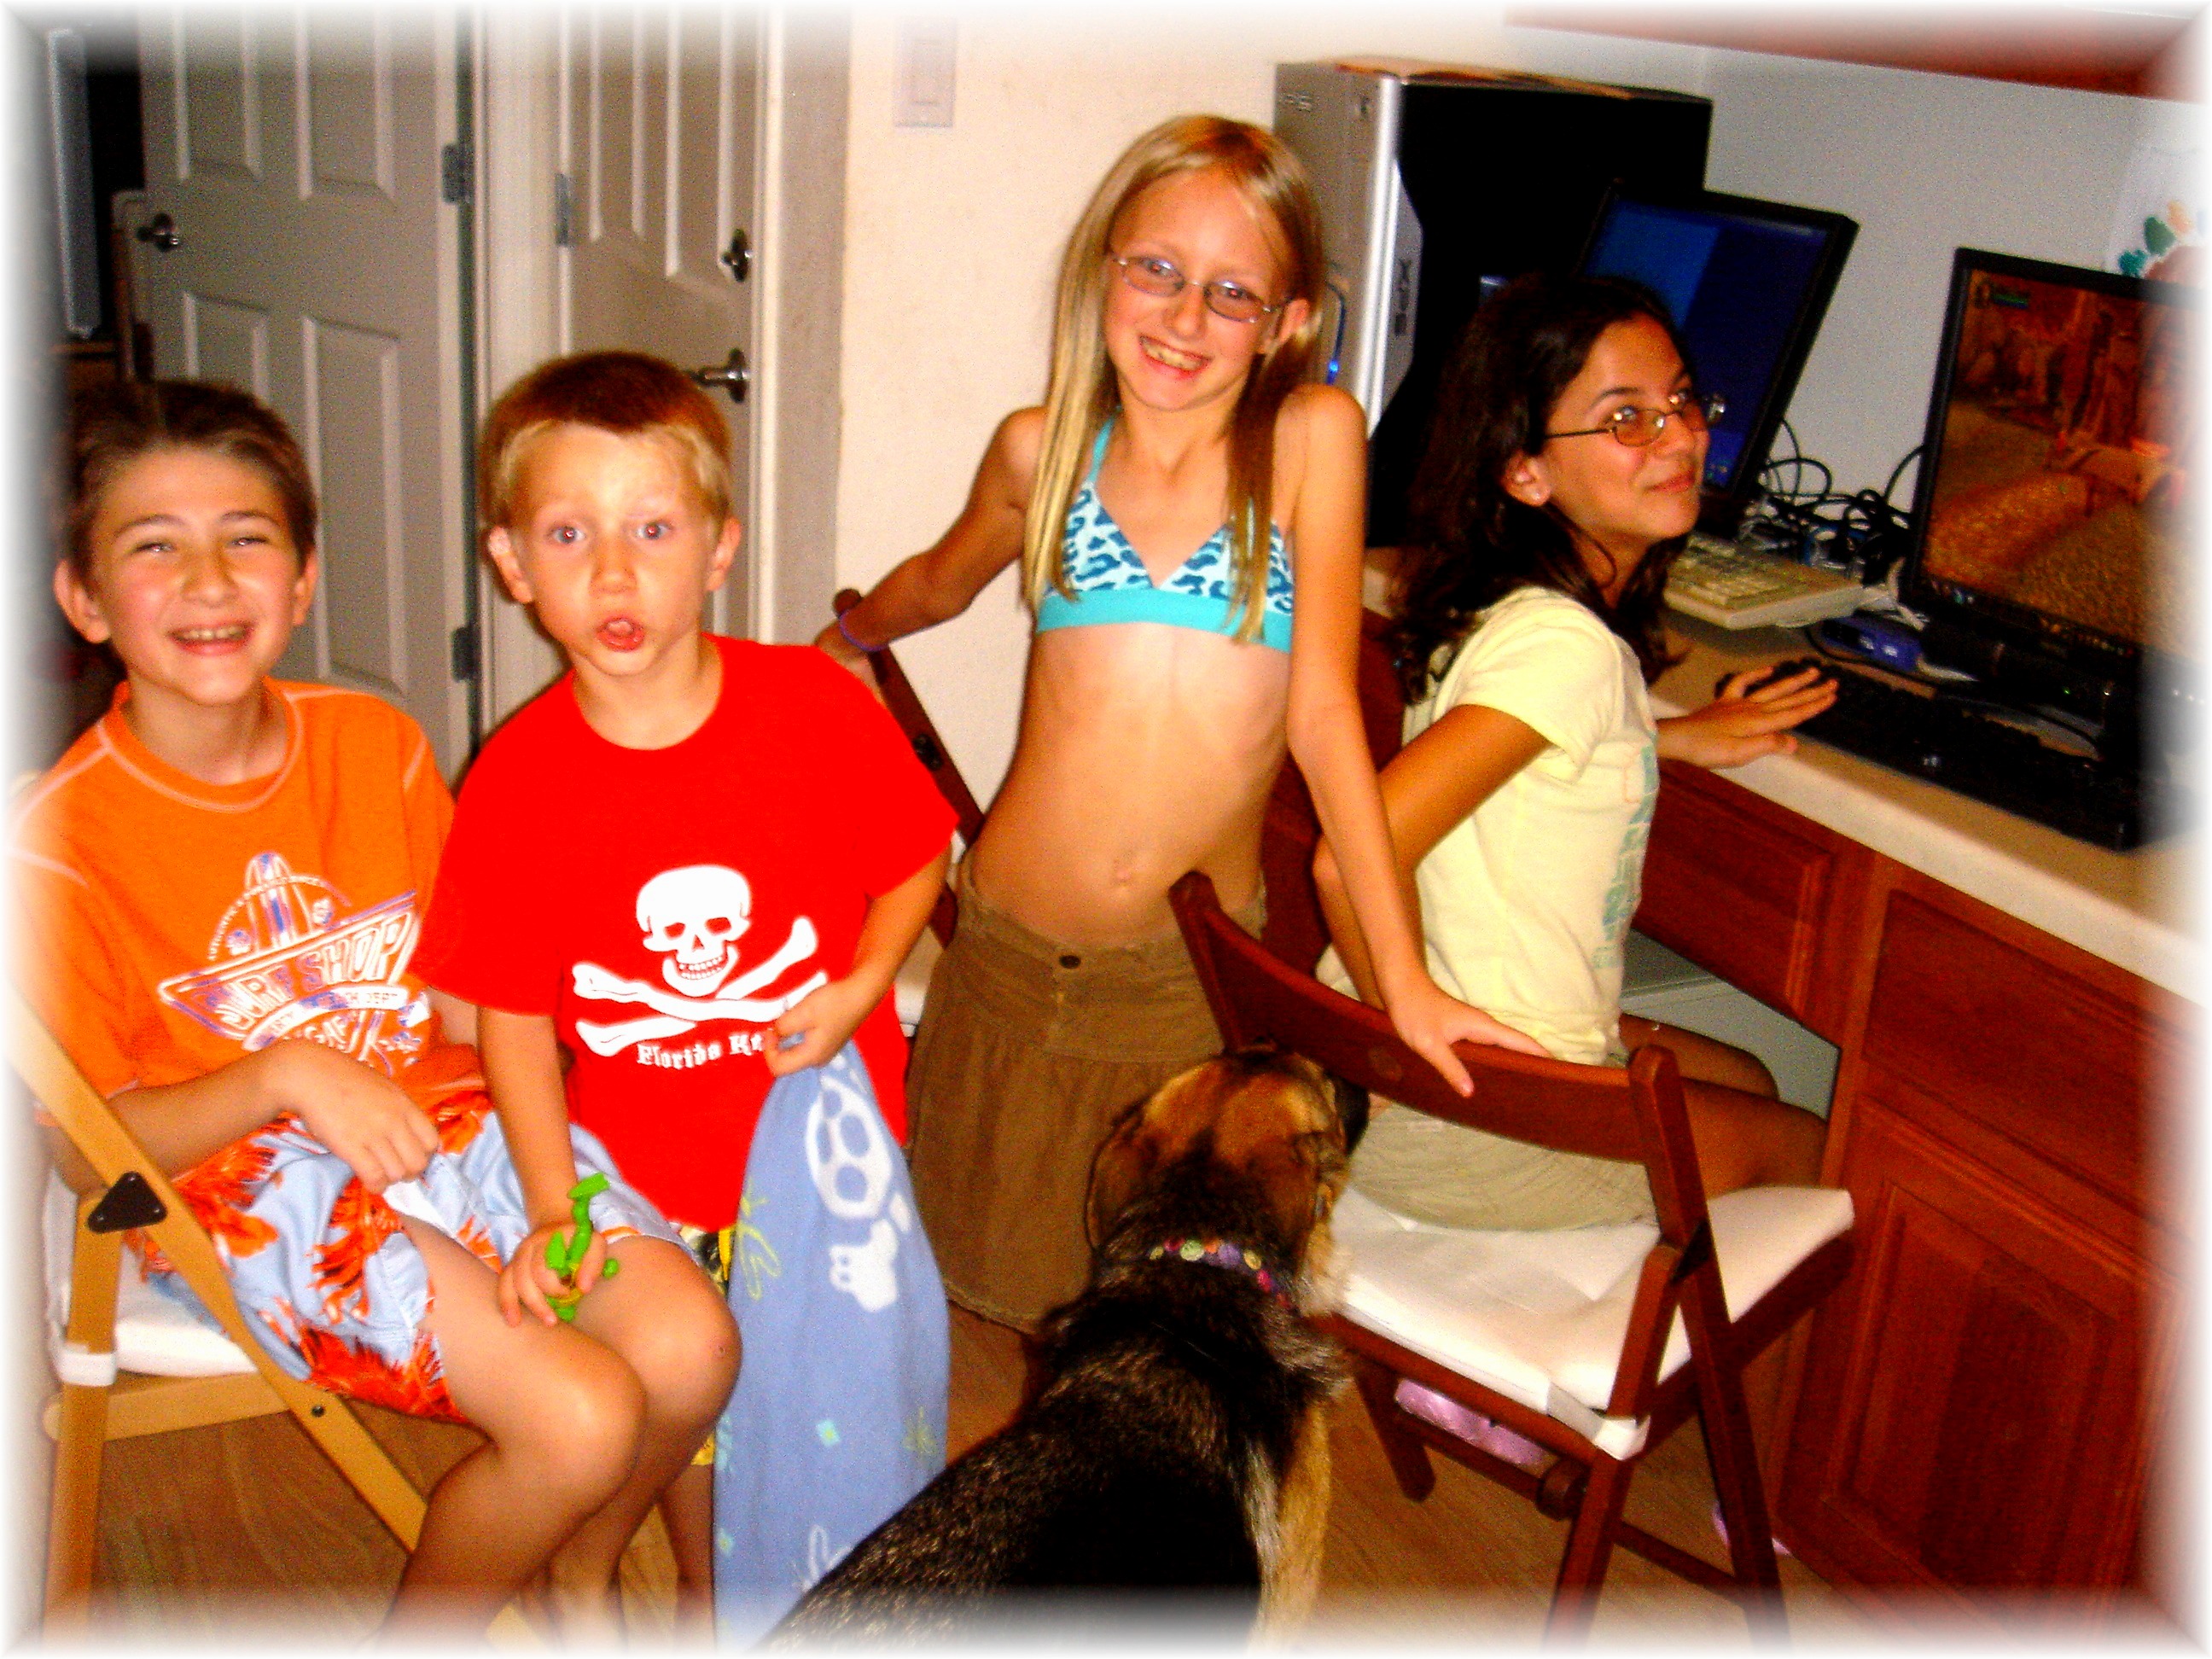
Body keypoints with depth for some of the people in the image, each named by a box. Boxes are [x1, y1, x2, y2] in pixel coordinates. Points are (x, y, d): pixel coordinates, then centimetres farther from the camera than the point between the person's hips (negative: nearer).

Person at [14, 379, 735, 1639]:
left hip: (445, 1118, 5)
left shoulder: (377, 744, 2)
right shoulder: (61, 841, -12)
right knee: (580, 1417, -23)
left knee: (693, 1347, -16)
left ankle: (582, 1574, 17)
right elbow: (87, 1151, -9)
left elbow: (460, 1000, 9)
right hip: (243, 1186, -5)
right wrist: (285, 1076, -24)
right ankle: (422, 1639, 9)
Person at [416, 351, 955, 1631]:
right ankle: (705, 1592, 49)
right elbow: (515, 1021, -9)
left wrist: (859, 988, -16)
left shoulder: (821, 709, -16)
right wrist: (554, 1215, -15)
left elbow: (917, 857, 0)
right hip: (648, 1163, 0)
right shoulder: (514, 785, -15)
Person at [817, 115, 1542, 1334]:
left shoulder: (1313, 437, -7)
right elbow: (938, 581, 23)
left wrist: (1404, 979, -14)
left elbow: (1323, 706, -10)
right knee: (1008, 1276, 16)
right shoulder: (1041, 451, 0)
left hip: (1196, 980, -2)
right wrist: (843, 642, 40)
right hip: (1015, 959, 2)